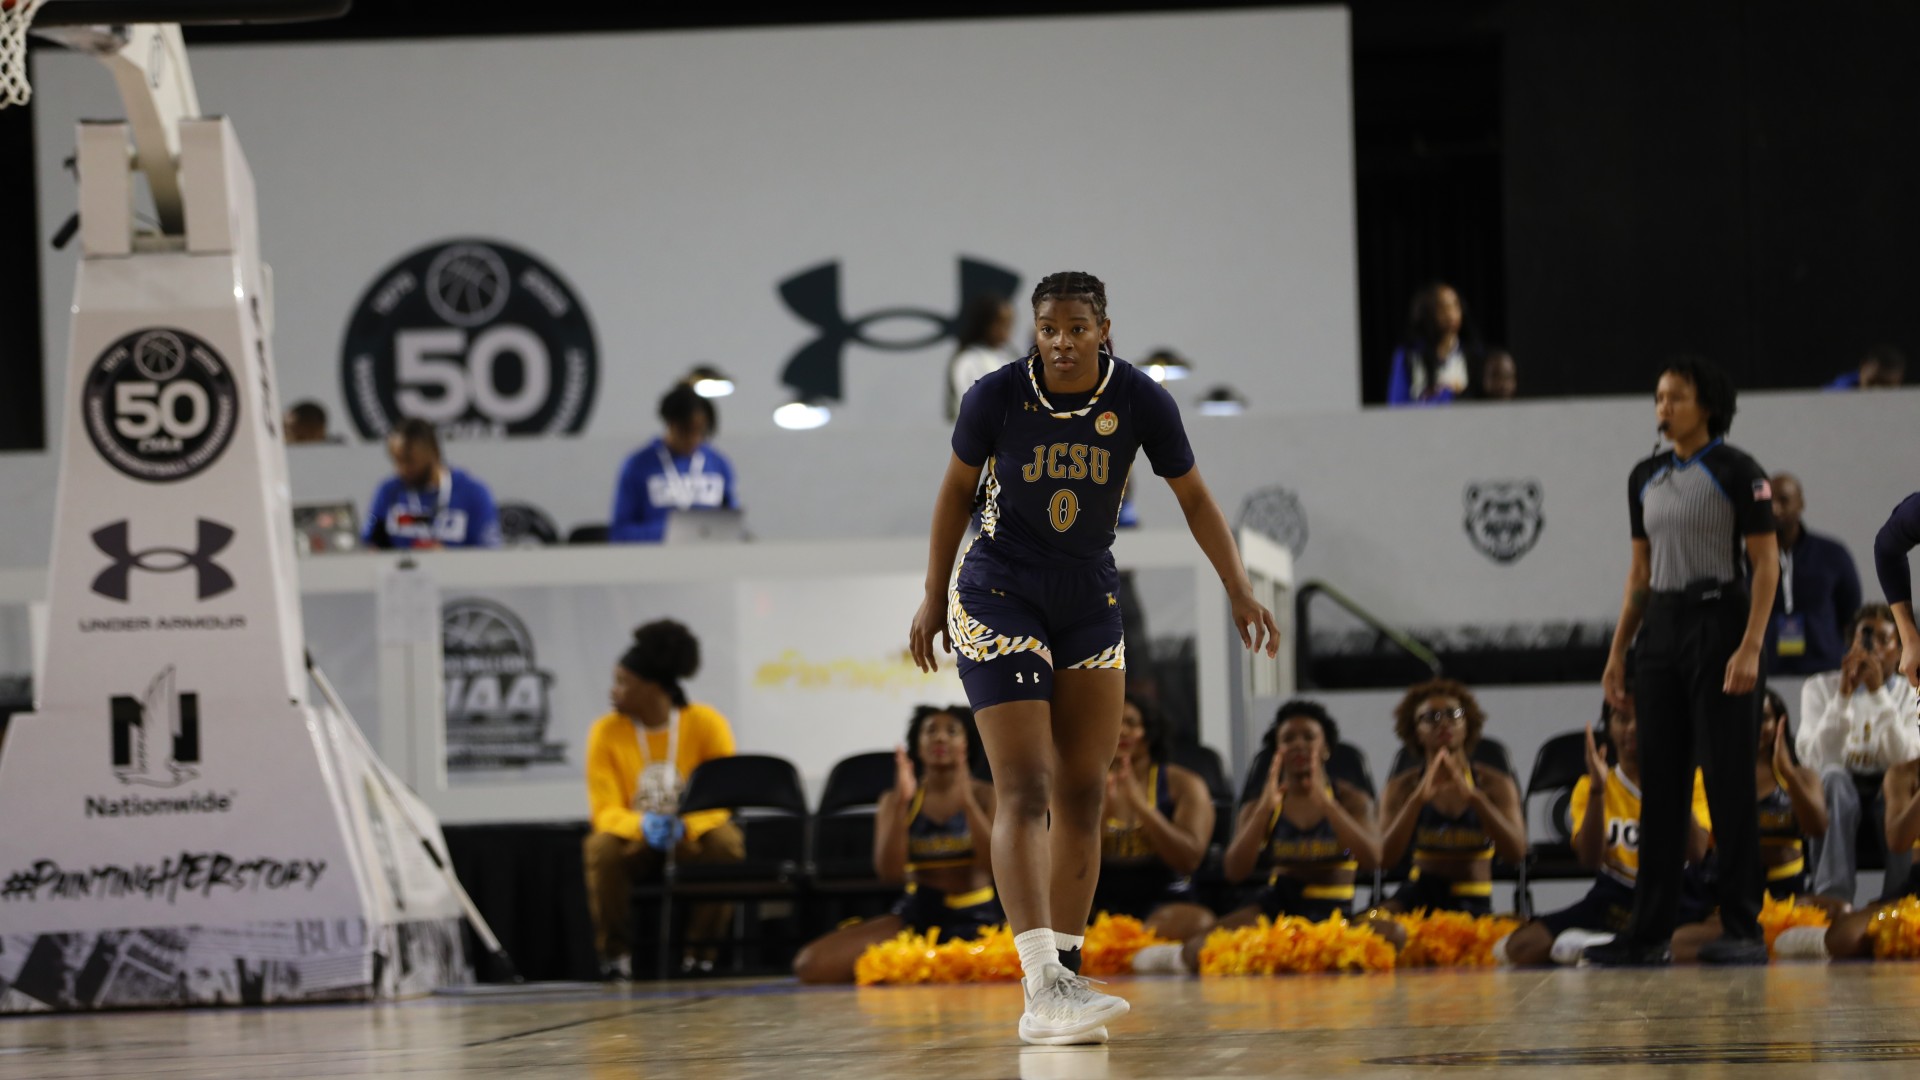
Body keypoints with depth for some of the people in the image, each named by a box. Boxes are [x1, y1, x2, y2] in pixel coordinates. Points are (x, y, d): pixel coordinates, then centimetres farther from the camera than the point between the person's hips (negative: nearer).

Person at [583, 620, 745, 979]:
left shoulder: (706, 723, -7)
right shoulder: (607, 733, -5)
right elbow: (605, 812, -10)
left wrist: (687, 827, -32)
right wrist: (642, 825, -34)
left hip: (691, 842, 0)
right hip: (635, 843, 0)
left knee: (726, 842, -33)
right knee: (602, 848, -34)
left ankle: (700, 953, -16)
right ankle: (615, 952, -13)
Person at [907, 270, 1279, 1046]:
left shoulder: (1141, 402, -11)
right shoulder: (996, 397, -16)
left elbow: (1193, 496, 1)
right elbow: (957, 489, 0)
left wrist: (1239, 589, -9)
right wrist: (933, 599, 5)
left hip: (1090, 605, 4)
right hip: (998, 599, -4)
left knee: (1082, 797, 4)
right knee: (1025, 792, -16)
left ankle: (1059, 987, 10)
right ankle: (1043, 989, -26)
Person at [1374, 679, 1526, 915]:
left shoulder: (1496, 784, 4)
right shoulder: (1401, 788, 5)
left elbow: (1516, 852, -12)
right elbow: (1386, 856, -11)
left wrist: (1471, 795, -24)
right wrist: (1419, 797, -24)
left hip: (1473, 905, 0)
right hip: (1418, 897, 0)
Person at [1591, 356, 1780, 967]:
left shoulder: (1737, 473, -7)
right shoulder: (1646, 479, 12)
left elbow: (1767, 564, -10)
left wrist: (1750, 647, -19)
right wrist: (1617, 653, 12)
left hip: (1718, 625, -7)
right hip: (1661, 631, 7)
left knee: (1728, 780, -6)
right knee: (1660, 783, 5)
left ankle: (1743, 932, -4)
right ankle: (1650, 933, 8)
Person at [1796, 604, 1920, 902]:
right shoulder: (1821, 687, 6)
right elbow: (1816, 758, -10)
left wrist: (1879, 693, -20)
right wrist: (1843, 695, -19)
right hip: (1837, 799, 0)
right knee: (1834, 777, -35)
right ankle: (1833, 899, -46)